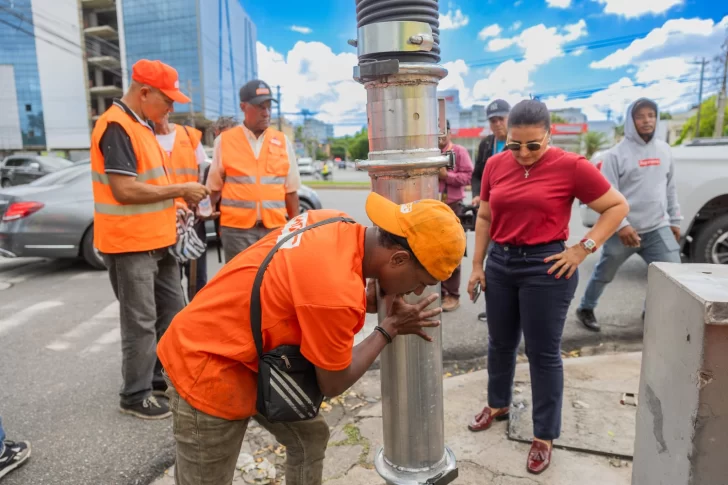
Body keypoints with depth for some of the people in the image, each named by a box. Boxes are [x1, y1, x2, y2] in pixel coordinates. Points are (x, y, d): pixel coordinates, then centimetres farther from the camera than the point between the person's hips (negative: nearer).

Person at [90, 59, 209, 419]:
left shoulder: (141, 126, 14)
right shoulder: (117, 127, -17)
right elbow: (124, 190, -25)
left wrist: (169, 209, 8)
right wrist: (180, 190, -17)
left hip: (155, 240, 10)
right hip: (129, 244, -10)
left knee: (171, 313, 17)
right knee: (141, 322, 1)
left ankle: (162, 376, 33)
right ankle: (136, 395, 17)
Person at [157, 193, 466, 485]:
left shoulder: (339, 226, -10)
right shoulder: (337, 290, -33)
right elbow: (333, 383, -17)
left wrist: (368, 300, -8)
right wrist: (390, 328, -8)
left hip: (223, 342, 9)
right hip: (207, 365, -8)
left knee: (310, 437, 16)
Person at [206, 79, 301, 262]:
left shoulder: (283, 142, 7)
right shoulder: (224, 141, 3)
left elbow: (291, 190, 8)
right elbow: (215, 187, 8)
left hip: (275, 227, 2)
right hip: (236, 228, -1)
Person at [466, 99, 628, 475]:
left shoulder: (571, 166, -10)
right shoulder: (495, 165, 2)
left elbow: (617, 207, -3)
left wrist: (584, 248, -13)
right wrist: (477, 265, 8)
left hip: (545, 267, -4)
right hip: (500, 263, 5)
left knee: (543, 352, 6)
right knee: (500, 343, 18)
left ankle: (544, 436, 23)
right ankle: (498, 405, 42)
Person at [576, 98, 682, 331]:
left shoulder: (664, 150, 9)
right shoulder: (616, 154, -9)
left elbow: (670, 188, 17)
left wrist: (674, 220, 15)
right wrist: (621, 225, -21)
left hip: (658, 229, 5)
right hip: (624, 231, -5)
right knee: (604, 274, 11)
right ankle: (586, 309, 32)